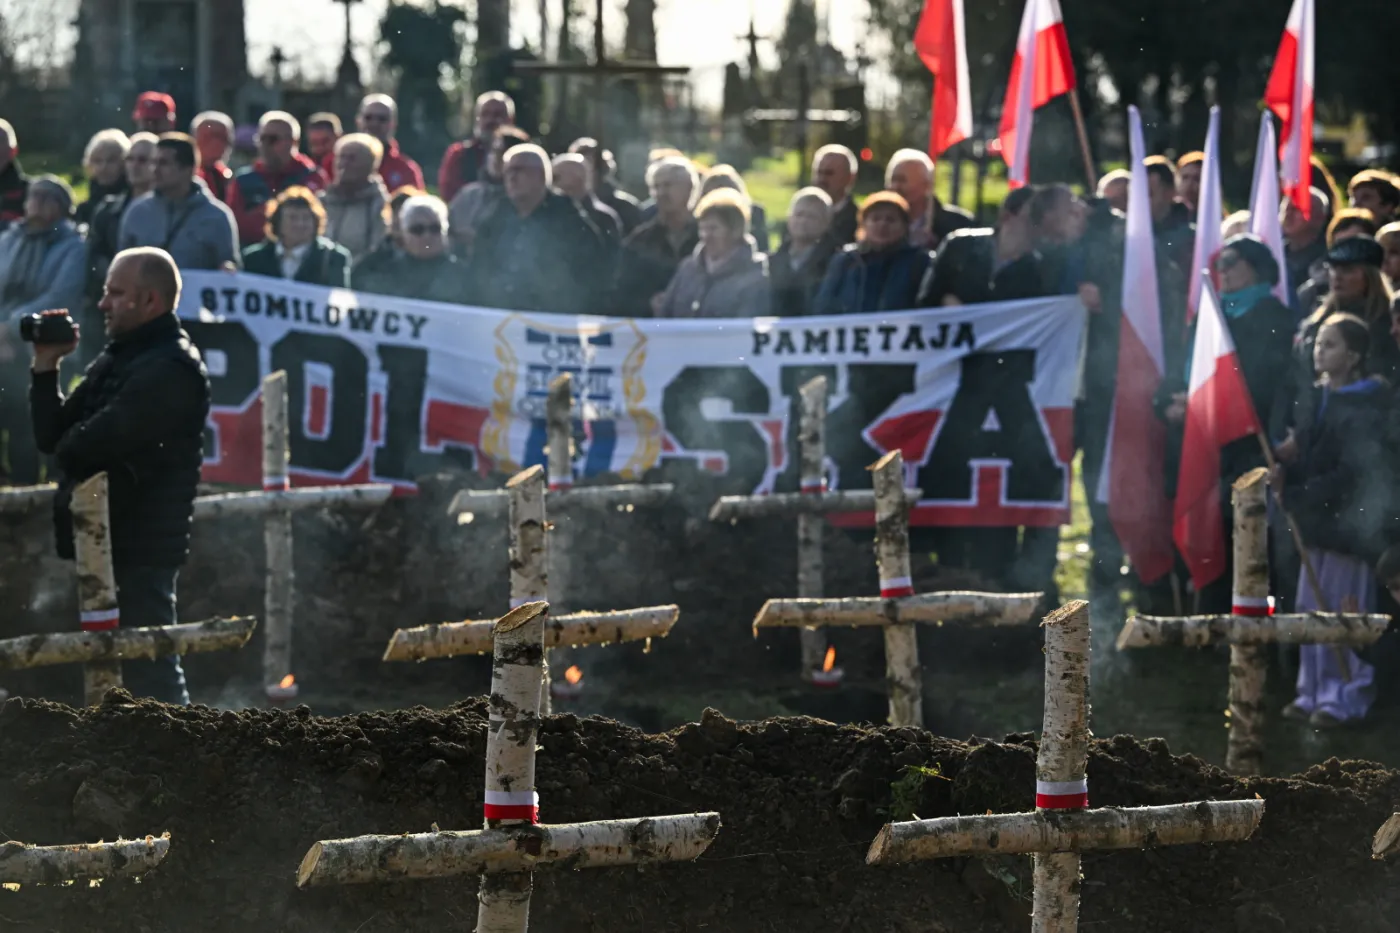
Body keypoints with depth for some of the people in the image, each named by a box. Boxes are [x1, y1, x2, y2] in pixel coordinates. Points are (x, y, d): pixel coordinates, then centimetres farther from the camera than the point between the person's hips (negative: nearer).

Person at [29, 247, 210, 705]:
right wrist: (46, 368, 3)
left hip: (139, 546, -10)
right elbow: (54, 435, 14)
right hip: (107, 542, 10)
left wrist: (71, 448, 2)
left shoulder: (171, 368, -15)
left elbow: (81, 448, -21)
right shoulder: (117, 360, 18)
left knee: (148, 671, -9)